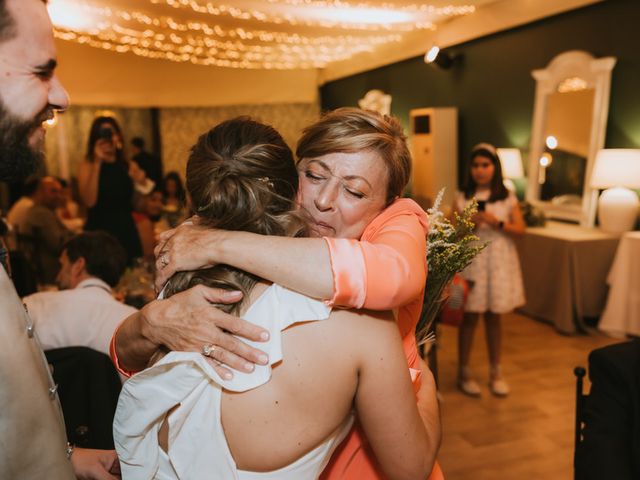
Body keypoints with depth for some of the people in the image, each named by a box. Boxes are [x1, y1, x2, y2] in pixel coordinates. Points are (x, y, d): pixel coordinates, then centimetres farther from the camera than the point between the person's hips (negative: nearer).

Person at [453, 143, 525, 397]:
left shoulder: (508, 197, 6)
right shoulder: (462, 198, 2)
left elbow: (520, 229, 1)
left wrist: (496, 222, -14)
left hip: (499, 261, 1)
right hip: (471, 260, -1)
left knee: (493, 317, 9)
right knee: (469, 317, 0)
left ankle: (495, 372, 21)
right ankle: (464, 372, 12)